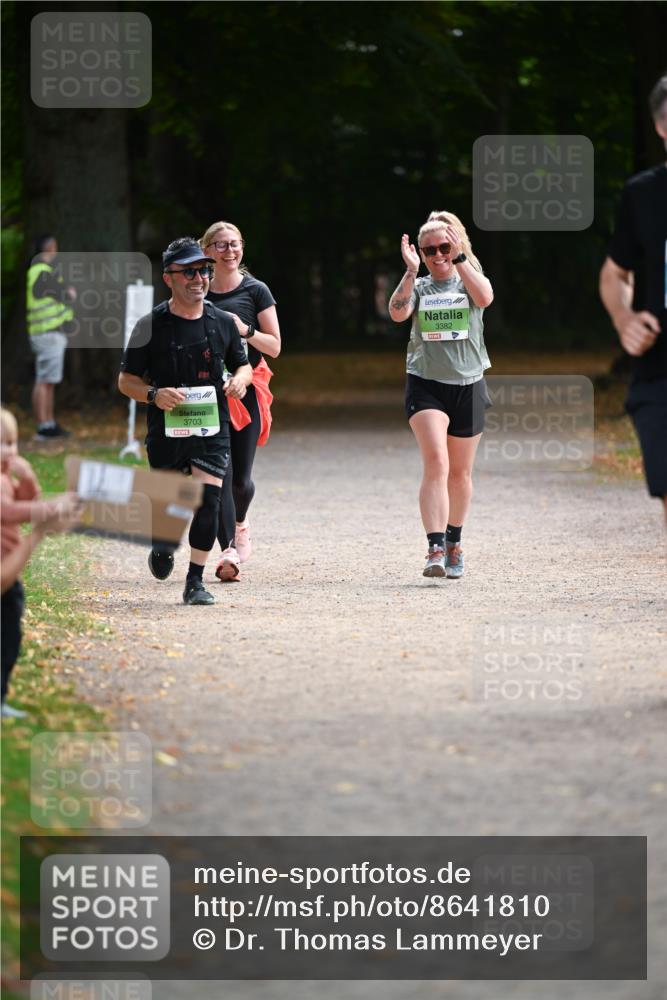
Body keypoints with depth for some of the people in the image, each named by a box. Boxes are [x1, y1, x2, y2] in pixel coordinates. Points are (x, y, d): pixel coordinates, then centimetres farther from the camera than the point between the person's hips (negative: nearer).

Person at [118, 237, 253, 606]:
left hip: (212, 429, 1)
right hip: (166, 431, -1)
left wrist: (239, 380, -4)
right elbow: (126, 380, 0)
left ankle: (195, 582, -4)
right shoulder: (151, 326, -4)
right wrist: (154, 394, -19)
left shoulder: (223, 323, 5)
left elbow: (243, 365, 20)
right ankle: (162, 544, 40)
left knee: (208, 499, -14)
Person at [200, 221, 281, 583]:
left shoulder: (255, 291, 3)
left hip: (246, 390, 0)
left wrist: (245, 330, -14)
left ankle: (239, 522, 34)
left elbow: (273, 346, 3)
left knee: (241, 478, 1)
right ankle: (229, 550, -12)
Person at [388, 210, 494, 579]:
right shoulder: (418, 287, 6)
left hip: (467, 386, 2)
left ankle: (454, 543, 31)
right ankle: (435, 548, -26)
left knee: (460, 472, 12)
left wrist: (460, 258, -23)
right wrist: (411, 271, -22)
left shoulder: (469, 280, 6)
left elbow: (485, 297, -18)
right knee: (436, 463, -19)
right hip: (426, 385, -2)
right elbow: (397, 313, -15)